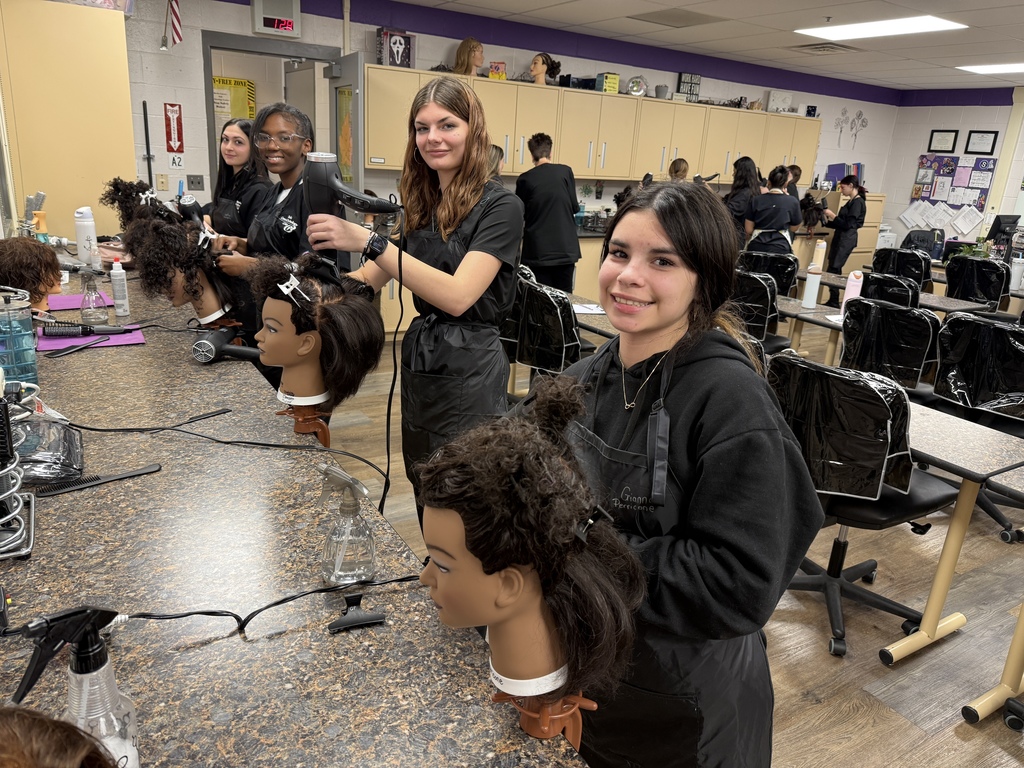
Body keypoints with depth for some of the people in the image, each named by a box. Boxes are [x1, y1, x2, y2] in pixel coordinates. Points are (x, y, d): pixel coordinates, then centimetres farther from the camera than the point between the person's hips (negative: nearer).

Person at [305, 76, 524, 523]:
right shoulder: (419, 204, 9)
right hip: (418, 360, 7)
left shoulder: (499, 206, -12)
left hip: (469, 368, -7)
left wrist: (369, 242, -30)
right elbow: (371, 278, 10)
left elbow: (457, 296, -25)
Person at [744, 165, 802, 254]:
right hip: (780, 247, -1)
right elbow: (794, 228, 13)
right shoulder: (792, 202, 0)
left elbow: (748, 230, 2)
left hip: (757, 247, 1)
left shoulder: (756, 200, 1)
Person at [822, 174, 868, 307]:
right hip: (840, 237, 10)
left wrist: (832, 215, -12)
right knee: (835, 270, 10)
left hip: (846, 240, -10)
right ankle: (833, 301, 14)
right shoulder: (851, 202, 15)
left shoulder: (858, 202, -12)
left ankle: (834, 303, -4)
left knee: (833, 270, -9)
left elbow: (847, 225, -17)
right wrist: (826, 220, 10)